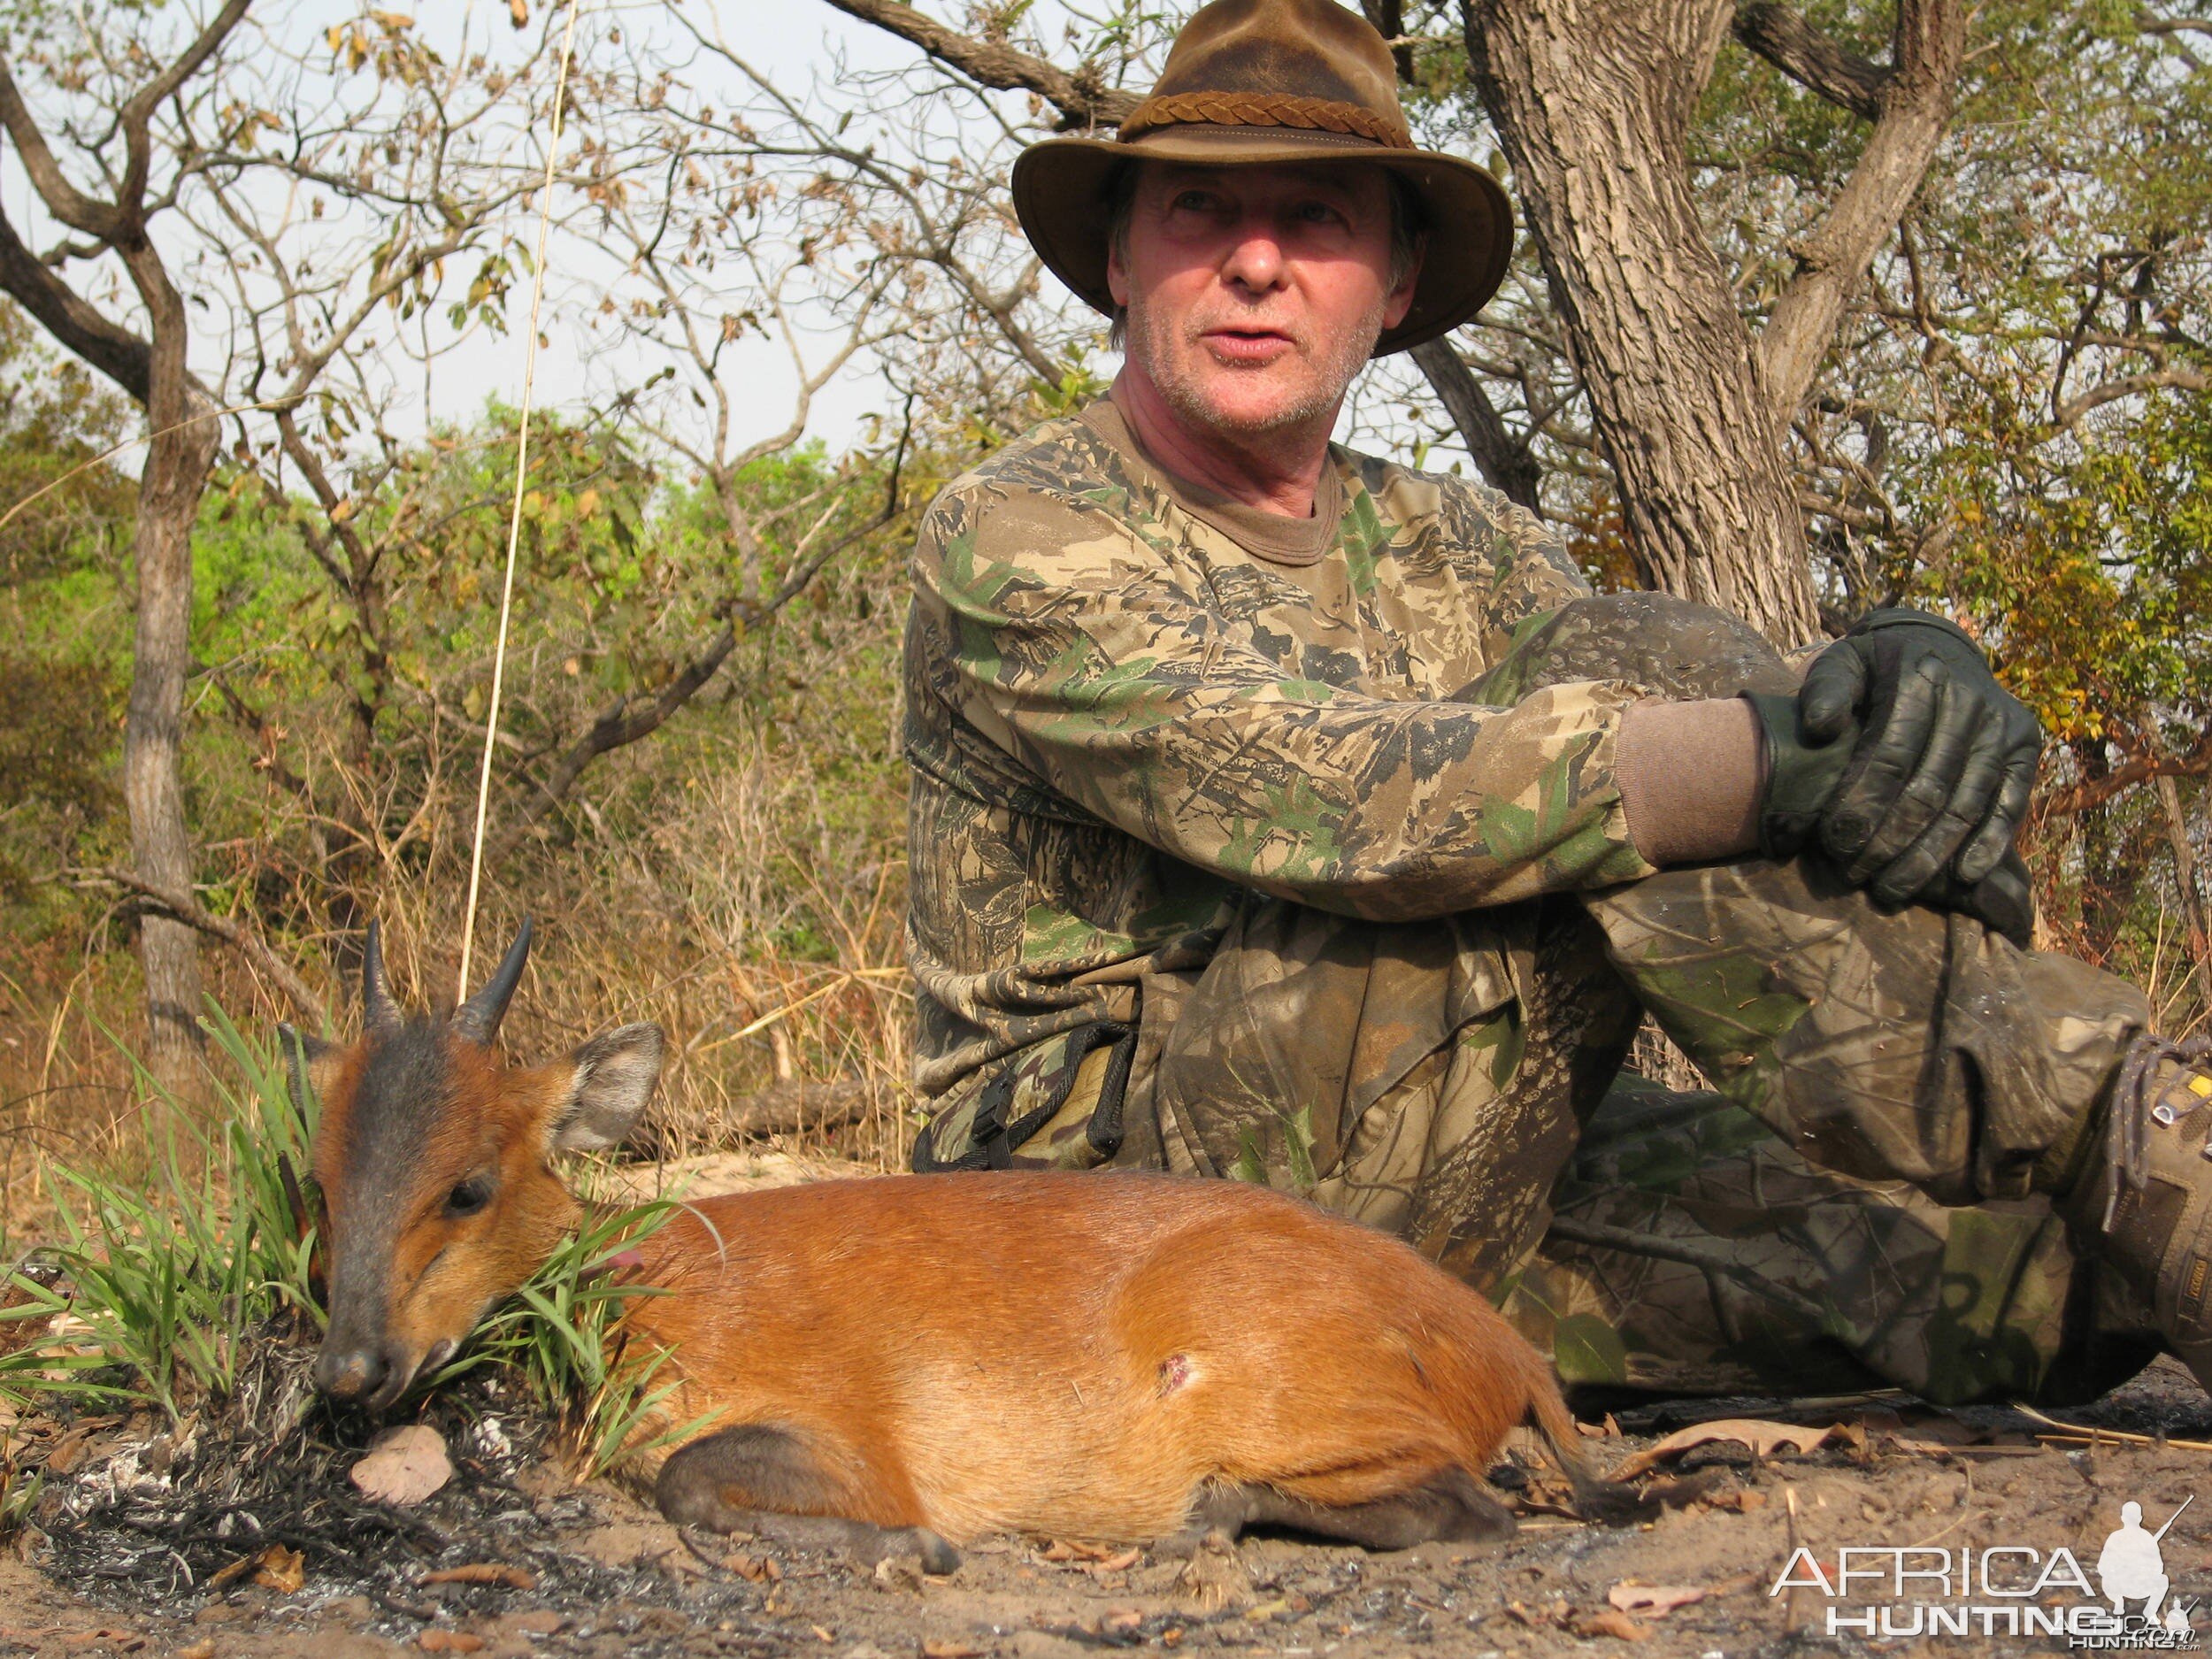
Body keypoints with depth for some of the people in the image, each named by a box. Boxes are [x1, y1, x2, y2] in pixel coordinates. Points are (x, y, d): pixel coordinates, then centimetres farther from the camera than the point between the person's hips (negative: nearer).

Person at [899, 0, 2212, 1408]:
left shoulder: (1457, 551, 16)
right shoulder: (1011, 541, -6)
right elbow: (1326, 797, -25)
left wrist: (1911, 677, -25)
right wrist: (1776, 759, -31)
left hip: (1447, 1212, 7)